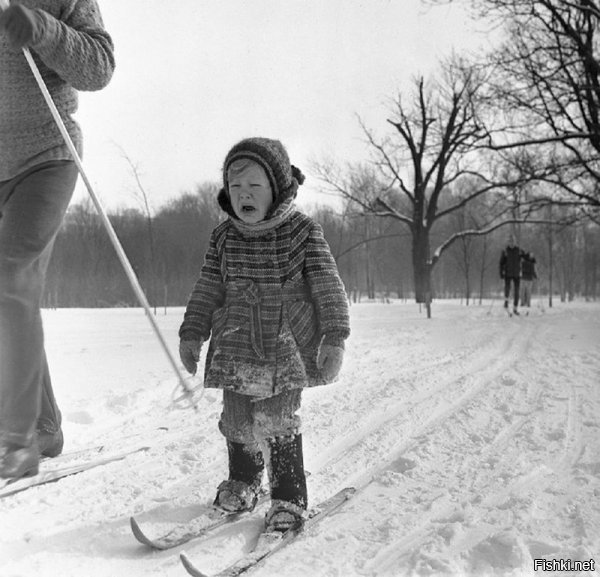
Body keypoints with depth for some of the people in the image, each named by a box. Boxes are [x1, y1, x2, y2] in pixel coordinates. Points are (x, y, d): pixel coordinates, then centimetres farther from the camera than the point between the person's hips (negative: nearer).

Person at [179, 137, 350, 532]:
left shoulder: (303, 233, -7)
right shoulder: (224, 237, 4)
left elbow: (328, 287, -7)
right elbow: (208, 290, 12)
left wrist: (334, 337, -13)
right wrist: (192, 333, 11)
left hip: (286, 349, -4)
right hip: (236, 348, 4)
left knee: (277, 422, -8)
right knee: (237, 420, 10)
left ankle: (290, 499, 8)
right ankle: (243, 483, 34)